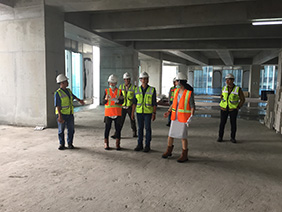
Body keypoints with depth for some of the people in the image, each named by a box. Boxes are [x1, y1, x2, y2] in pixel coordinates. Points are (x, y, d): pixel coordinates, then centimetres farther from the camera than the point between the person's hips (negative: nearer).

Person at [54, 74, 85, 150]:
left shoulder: (68, 90, 10)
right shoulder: (58, 93, -10)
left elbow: (73, 96, 33)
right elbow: (57, 106, -15)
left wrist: (80, 100, 48)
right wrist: (60, 116, -23)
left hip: (70, 114, 6)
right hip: (62, 114, -6)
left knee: (71, 129, 7)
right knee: (61, 130, 6)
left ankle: (70, 144, 20)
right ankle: (62, 144, 19)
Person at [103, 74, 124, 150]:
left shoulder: (119, 91, 4)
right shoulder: (106, 91, 4)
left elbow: (122, 102, -8)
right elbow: (104, 102, -2)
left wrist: (117, 101, -29)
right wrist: (106, 98, -24)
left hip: (117, 113, 0)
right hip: (108, 112, 0)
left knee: (118, 128, 2)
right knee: (107, 128, 2)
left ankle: (117, 144, 12)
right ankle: (106, 144, 13)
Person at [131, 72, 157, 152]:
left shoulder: (152, 90, -6)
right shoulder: (137, 90, 2)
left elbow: (154, 103, -5)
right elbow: (134, 102, 5)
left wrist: (154, 114, -10)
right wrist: (132, 113, 2)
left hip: (148, 112, -3)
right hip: (139, 112, 3)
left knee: (148, 128, 0)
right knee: (140, 128, 8)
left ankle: (147, 145, 11)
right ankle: (140, 145, 17)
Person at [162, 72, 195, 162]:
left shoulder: (189, 93, -13)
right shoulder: (176, 91, 6)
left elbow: (192, 107, -11)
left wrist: (191, 117, -23)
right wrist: (168, 112, 6)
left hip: (184, 117, -6)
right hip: (175, 116, 6)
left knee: (183, 136, -3)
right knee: (171, 134, 9)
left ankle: (184, 155, 12)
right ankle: (169, 151, 27)